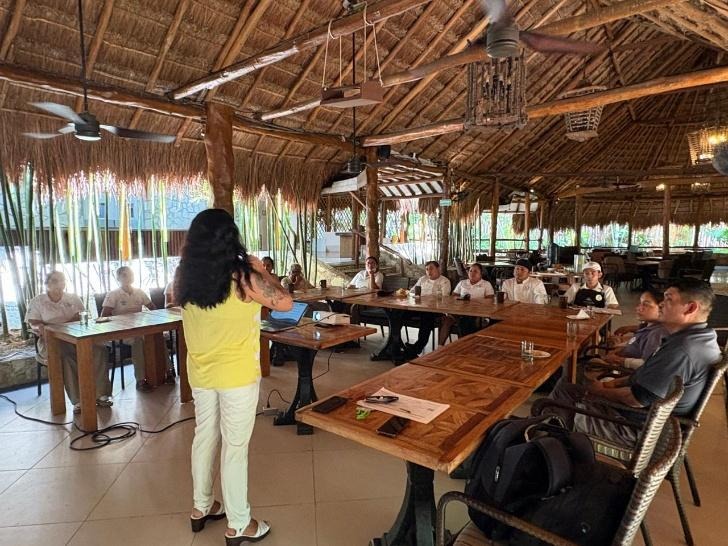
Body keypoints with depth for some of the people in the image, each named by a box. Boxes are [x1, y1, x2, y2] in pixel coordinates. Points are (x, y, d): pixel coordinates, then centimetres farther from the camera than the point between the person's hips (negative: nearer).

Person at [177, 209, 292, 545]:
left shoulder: (185, 278, -3)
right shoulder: (243, 276, -20)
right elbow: (285, 303, -15)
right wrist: (262, 271, -2)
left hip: (200, 372, 6)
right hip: (237, 374, -6)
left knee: (204, 437, 21)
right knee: (235, 446, 6)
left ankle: (201, 508, 39)